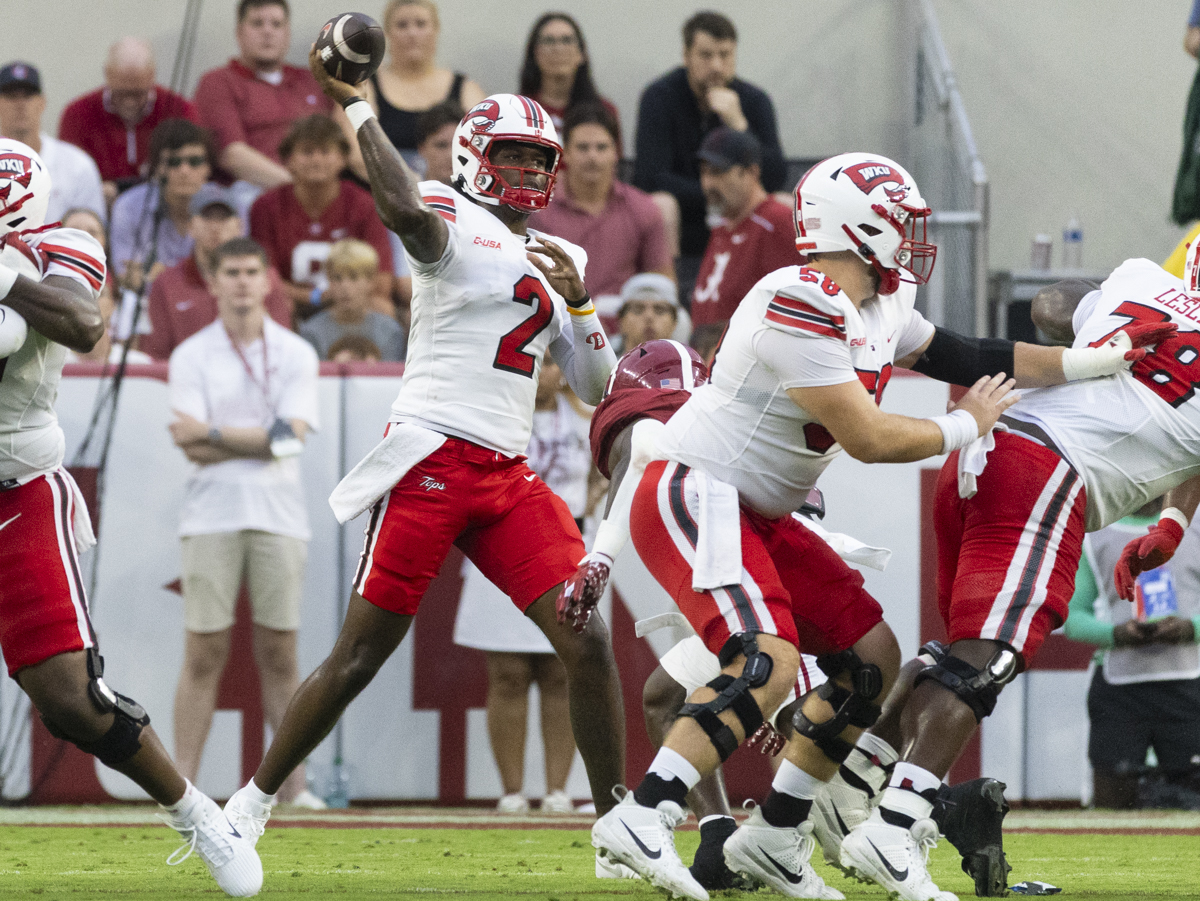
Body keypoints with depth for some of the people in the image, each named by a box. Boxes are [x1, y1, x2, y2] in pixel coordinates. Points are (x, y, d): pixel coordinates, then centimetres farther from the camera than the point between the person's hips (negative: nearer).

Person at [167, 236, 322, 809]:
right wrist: (265, 440, -9)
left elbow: (291, 435, -5)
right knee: (204, 653, -4)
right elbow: (192, 446, -5)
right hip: (211, 518, -1)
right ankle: (183, 783, -4)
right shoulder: (191, 355, 6)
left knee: (279, 654, 1)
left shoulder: (296, 354, 8)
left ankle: (293, 783, 4)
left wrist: (214, 434, -8)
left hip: (279, 517, 1)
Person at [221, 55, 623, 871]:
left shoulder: (550, 261, 21)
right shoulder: (456, 222, -2)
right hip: (433, 459, -6)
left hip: (510, 479, 6)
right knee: (360, 656, -3)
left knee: (587, 642, -7)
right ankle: (255, 799, 13)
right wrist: (356, 108, -21)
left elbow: (598, 387, 21)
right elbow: (407, 212, -28)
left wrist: (579, 299, 6)